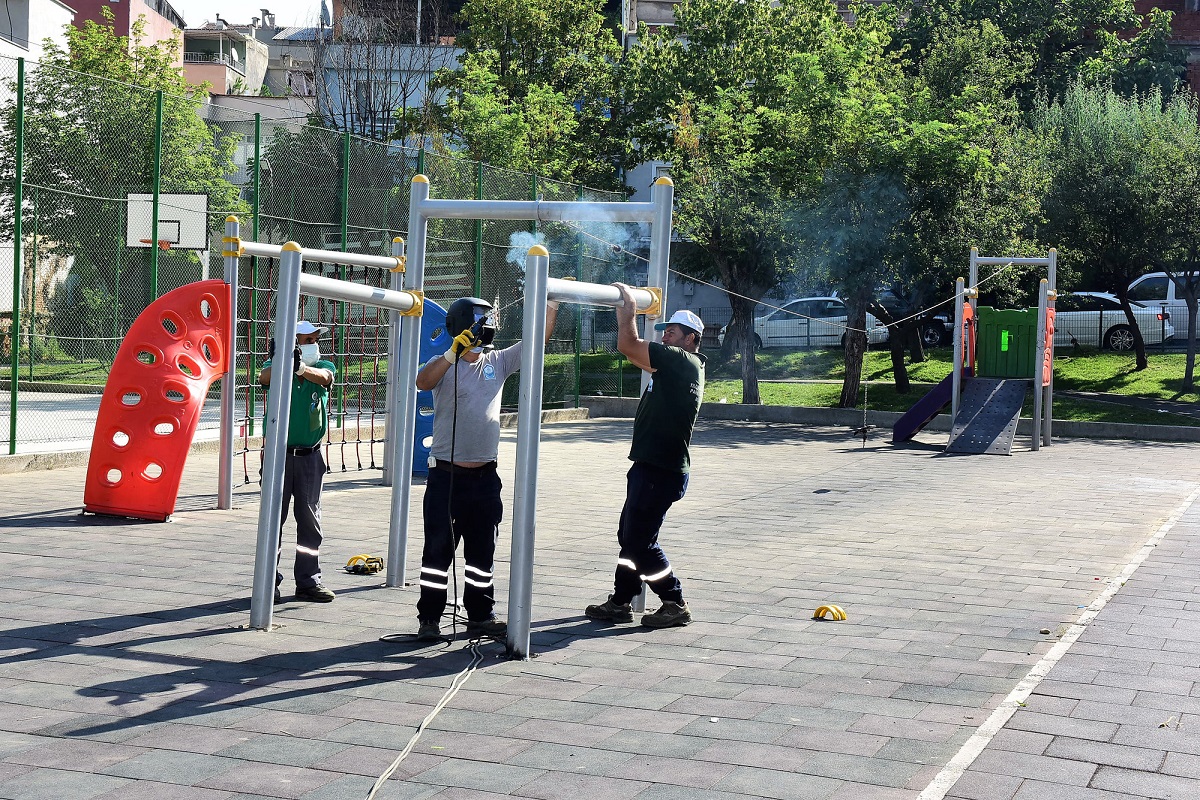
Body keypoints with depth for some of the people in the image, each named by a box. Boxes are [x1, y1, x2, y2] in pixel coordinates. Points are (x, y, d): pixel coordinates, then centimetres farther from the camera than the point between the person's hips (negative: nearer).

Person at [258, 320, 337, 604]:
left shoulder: (323, 367, 4)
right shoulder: (275, 368, -1)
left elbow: (323, 377, -20)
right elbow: (265, 378, -23)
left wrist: (300, 368, -42)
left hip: (310, 456, 2)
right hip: (279, 453, -2)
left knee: (310, 519, 6)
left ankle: (308, 581, 14)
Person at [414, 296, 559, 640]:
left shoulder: (497, 363, 9)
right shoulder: (445, 365, -4)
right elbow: (423, 382, -25)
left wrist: (553, 304, 0)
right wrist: (453, 353, -35)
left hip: (485, 477, 5)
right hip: (446, 475, -4)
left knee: (482, 553, 12)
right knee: (438, 550, 2)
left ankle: (480, 616, 22)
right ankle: (429, 619, 9)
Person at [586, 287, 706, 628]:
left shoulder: (683, 361, -14)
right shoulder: (673, 366, 16)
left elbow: (628, 345, -17)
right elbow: (635, 349, 25)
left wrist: (627, 308, -4)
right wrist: (626, 311, 19)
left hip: (662, 471, -10)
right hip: (650, 466, 10)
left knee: (639, 541, -6)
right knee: (629, 536, 15)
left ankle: (676, 604, 4)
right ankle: (620, 602, 24)